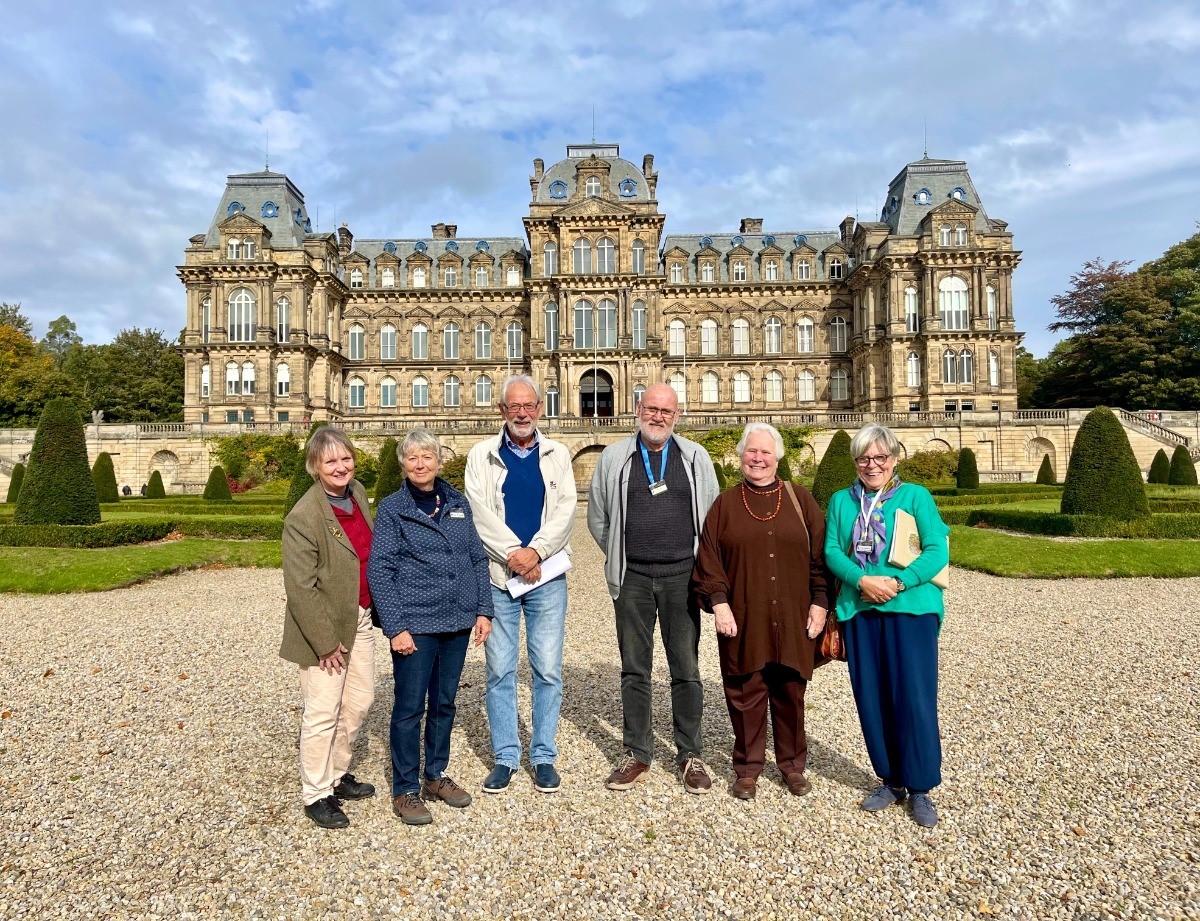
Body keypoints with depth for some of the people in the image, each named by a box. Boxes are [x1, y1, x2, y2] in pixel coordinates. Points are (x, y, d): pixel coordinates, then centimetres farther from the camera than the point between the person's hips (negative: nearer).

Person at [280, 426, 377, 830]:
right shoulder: (303, 517, -21)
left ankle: (338, 775, 37)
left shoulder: (358, 492, 1)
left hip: (361, 620, 8)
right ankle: (316, 794, 22)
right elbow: (301, 588, -21)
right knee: (323, 713, 3)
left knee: (359, 702, 17)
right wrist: (326, 641, -18)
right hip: (325, 628, -8)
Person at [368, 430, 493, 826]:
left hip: (457, 622, 4)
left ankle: (436, 776, 33)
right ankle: (405, 790, 21)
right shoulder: (392, 508, -5)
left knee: (444, 703, 16)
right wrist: (395, 627, -14)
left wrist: (483, 609, 4)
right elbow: (379, 571, -8)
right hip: (415, 625, -4)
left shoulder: (457, 501, 7)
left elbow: (478, 557, 10)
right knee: (410, 707, 5)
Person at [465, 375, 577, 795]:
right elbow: (479, 511, -5)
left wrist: (536, 551, -15)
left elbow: (565, 509, -1)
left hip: (548, 576, 1)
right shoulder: (482, 455, 6)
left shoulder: (557, 455, 9)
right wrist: (513, 554, -15)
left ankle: (544, 756, 20)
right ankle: (505, 756, 21)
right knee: (500, 670, 7)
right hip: (498, 577, 0)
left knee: (547, 670, 5)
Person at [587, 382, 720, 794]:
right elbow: (598, 518, 11)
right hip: (632, 578, 0)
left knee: (686, 670, 6)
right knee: (634, 670, 8)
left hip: (681, 576, 0)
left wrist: (698, 561, 9)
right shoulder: (613, 458, 5)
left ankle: (689, 756, 20)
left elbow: (712, 513, 12)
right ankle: (637, 755, 22)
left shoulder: (695, 457, 6)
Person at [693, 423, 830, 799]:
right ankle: (748, 768, 23)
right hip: (742, 621, 0)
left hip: (792, 620, 1)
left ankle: (792, 765, 29)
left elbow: (820, 557, 5)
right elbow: (709, 560, 0)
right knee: (745, 695, 6)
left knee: (790, 694, 11)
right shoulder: (725, 504, 4)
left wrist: (819, 603, -1)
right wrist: (718, 602, -9)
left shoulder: (801, 500, 6)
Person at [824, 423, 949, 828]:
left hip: (910, 609, -3)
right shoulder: (841, 501, 10)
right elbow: (832, 551, 2)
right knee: (871, 698, 8)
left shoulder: (915, 496, 1)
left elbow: (937, 550, -7)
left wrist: (898, 583, -18)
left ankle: (920, 789, 17)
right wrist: (863, 580, -15)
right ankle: (891, 780, 26)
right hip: (860, 611, 3)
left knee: (914, 698, -1)